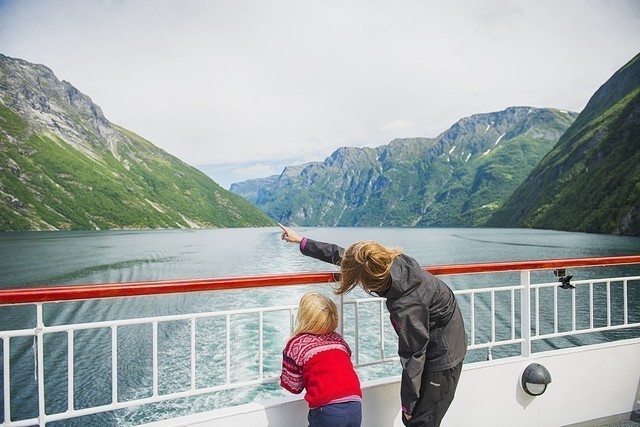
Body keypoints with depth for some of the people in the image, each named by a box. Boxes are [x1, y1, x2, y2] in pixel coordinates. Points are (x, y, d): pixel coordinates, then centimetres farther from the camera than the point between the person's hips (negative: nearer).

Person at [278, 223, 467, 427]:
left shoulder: (406, 308, -36)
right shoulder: (392, 261, -15)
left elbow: (413, 356, -25)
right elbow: (340, 254, -3)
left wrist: (408, 403, -12)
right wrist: (302, 241, 5)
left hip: (441, 356, -8)